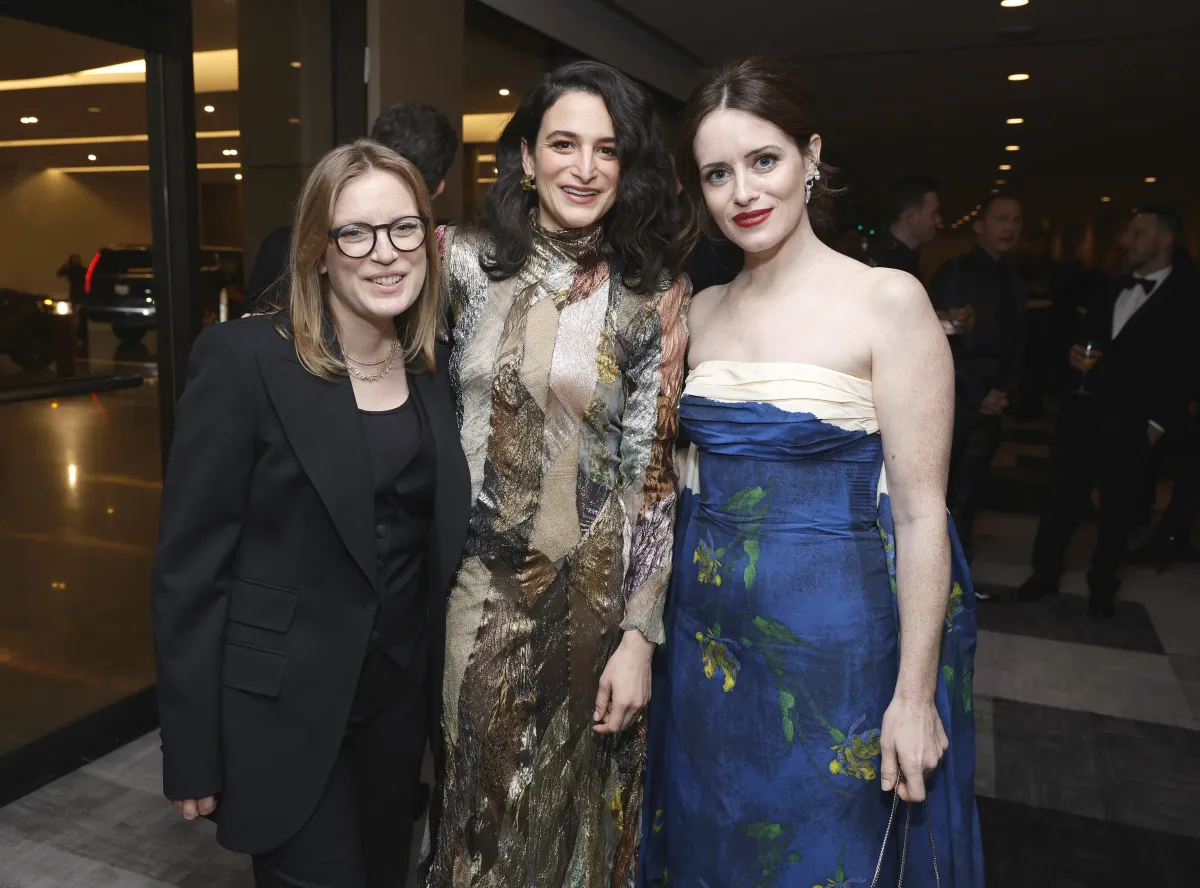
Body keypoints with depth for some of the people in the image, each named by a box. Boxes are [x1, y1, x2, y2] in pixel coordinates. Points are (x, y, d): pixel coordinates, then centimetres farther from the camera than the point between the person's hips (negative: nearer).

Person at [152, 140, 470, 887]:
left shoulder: (437, 365, 0)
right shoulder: (243, 359, -15)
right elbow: (189, 563, -13)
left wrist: (440, 684, 4)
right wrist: (192, 755, -11)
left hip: (402, 698, 5)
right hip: (284, 711, -5)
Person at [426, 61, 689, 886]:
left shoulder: (654, 293, -5)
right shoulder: (465, 261, -1)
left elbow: (652, 473, -7)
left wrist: (638, 635, -9)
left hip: (590, 593, -1)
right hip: (473, 584, 2)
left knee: (572, 806, 17)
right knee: (478, 793, 17)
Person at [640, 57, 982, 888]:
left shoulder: (888, 301, -13)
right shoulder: (702, 311, 4)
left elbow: (921, 512, -13)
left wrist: (914, 696, -12)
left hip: (834, 636, -5)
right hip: (708, 632, 5)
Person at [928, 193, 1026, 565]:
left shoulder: (1014, 281, 13)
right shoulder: (955, 272, -5)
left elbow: (1013, 344, 15)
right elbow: (940, 342, -12)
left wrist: (1003, 390, -2)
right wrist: (978, 394, -12)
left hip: (990, 405, 6)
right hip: (950, 401, -6)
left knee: (966, 498, 9)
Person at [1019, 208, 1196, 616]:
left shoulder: (1186, 295, -2)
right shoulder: (1110, 290, 16)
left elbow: (1186, 366, -6)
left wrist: (1159, 422, -10)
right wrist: (1077, 355, 0)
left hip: (1130, 421, -4)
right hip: (1082, 409, 5)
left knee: (1119, 507, 7)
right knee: (1062, 495, 8)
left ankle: (1102, 585, 22)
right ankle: (1045, 572, 20)